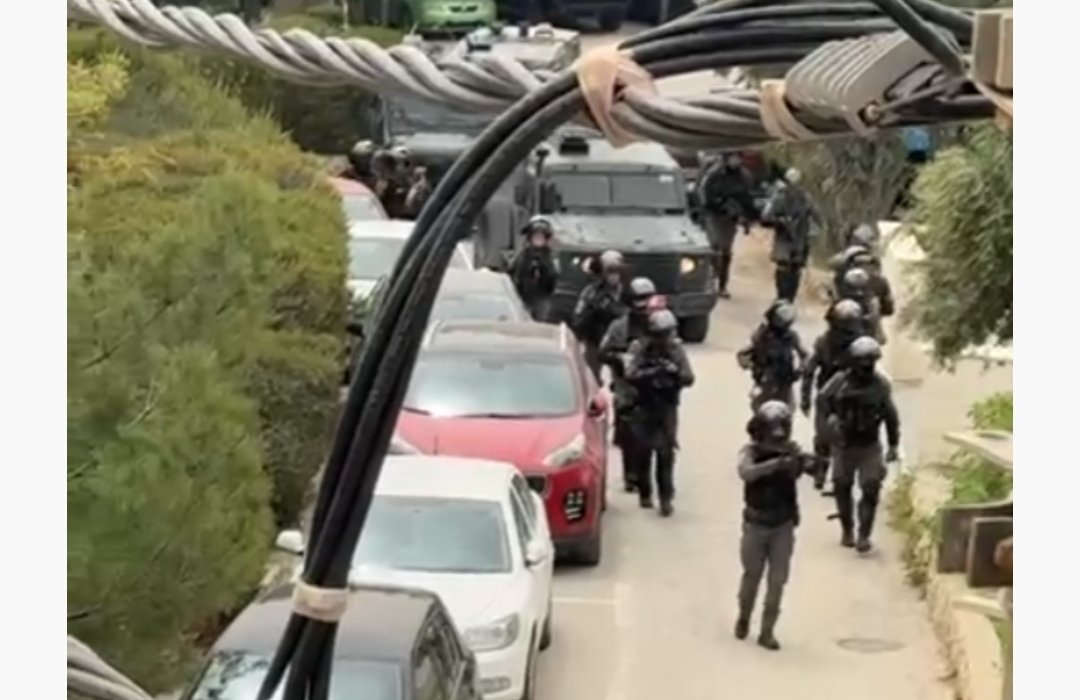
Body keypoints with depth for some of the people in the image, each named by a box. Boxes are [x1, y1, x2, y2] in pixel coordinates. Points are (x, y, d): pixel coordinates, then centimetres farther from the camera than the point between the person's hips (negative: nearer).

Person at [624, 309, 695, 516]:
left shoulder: (676, 349, 0)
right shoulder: (641, 348, -7)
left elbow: (689, 379, -4)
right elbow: (631, 375, -18)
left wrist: (676, 371, -24)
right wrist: (653, 372, -30)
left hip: (667, 408, 0)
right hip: (644, 407, 0)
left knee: (666, 454, -5)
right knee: (642, 452, 6)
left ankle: (666, 498, -3)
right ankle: (644, 493, 22)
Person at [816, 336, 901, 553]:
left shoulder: (881, 384, -4)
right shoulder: (841, 380, -8)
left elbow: (891, 415, 3)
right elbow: (822, 398, -3)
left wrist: (893, 445, 3)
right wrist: (829, 415, -24)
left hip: (870, 445, 0)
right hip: (844, 444, 0)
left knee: (871, 490, -8)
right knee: (842, 487, 10)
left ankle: (864, 535, -3)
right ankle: (847, 530, 29)